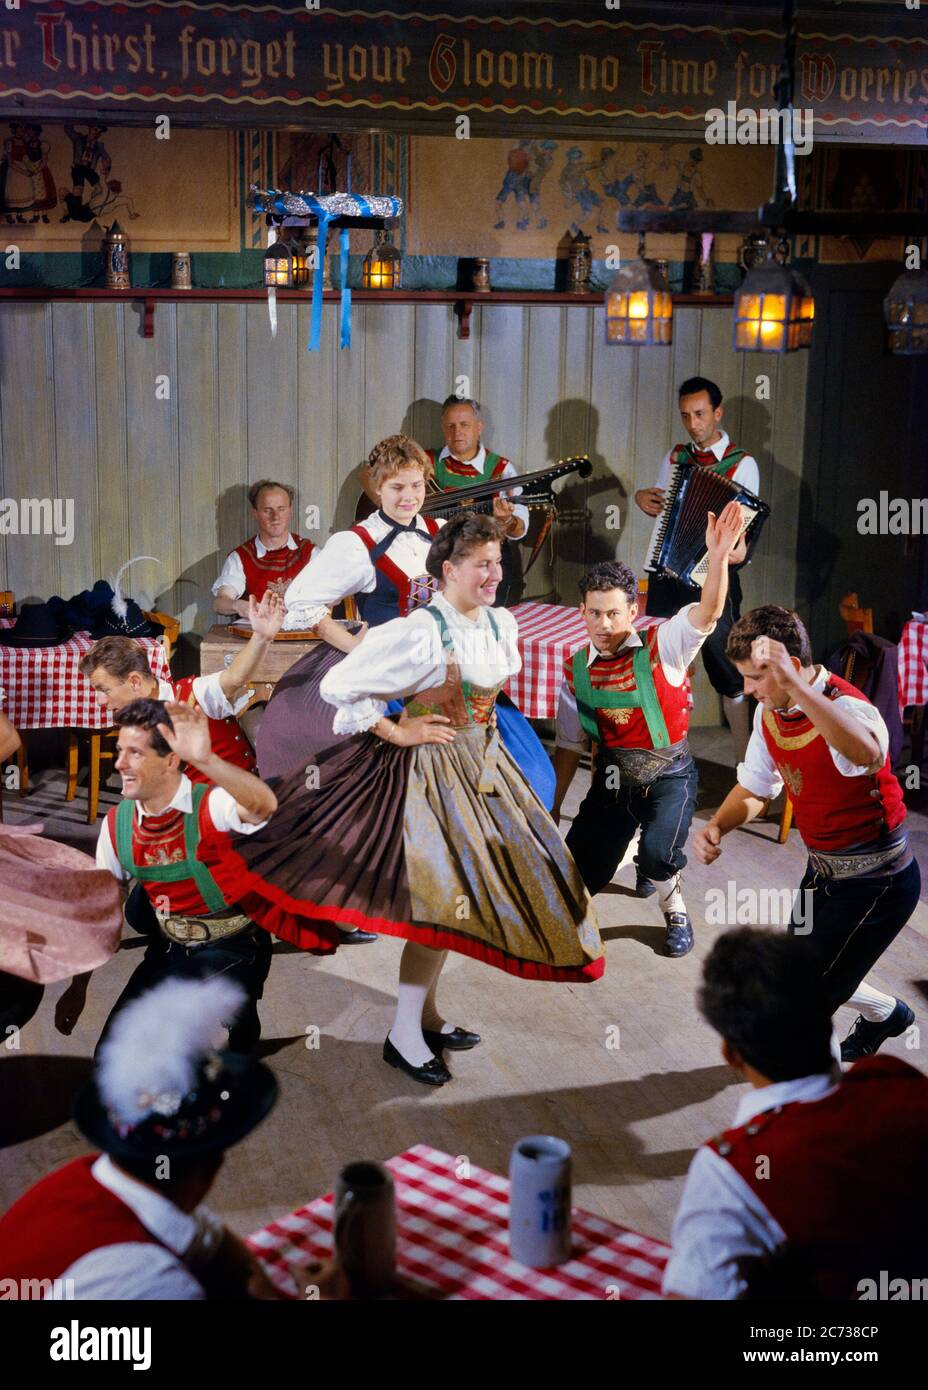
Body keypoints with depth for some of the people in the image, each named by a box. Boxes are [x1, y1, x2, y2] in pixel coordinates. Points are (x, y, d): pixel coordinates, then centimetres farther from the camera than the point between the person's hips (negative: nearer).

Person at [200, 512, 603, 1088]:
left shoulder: (502, 623, 1)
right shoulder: (418, 634, -22)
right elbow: (339, 686, -20)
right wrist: (397, 733, -16)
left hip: (482, 766, 8)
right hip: (431, 770, -8)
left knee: (457, 891, 12)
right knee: (442, 890, -10)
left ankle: (426, 1011, 26)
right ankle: (405, 1033, 3)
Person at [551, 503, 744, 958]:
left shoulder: (661, 646, -17)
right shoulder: (576, 669, -6)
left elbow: (707, 612, -37)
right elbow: (570, 745, 4)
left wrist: (718, 556, -55)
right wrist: (552, 807, 6)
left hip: (669, 775, -4)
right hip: (613, 778, 4)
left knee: (659, 855, -29)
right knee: (578, 873, 2)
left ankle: (675, 910, 8)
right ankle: (631, 840, 36)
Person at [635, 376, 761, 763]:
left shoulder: (742, 464, -5)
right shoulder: (675, 456, 11)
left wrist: (739, 550, -30)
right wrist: (642, 498, 3)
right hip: (666, 573, 5)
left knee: (727, 674, 1)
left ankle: (744, 760, 11)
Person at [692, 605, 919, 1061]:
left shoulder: (845, 708, -30)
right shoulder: (770, 713, -4)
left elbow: (868, 754, -56)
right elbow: (754, 788, 9)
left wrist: (795, 686, -67)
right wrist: (716, 827, -12)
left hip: (876, 881, -8)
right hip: (824, 870, 9)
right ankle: (886, 1013, 50)